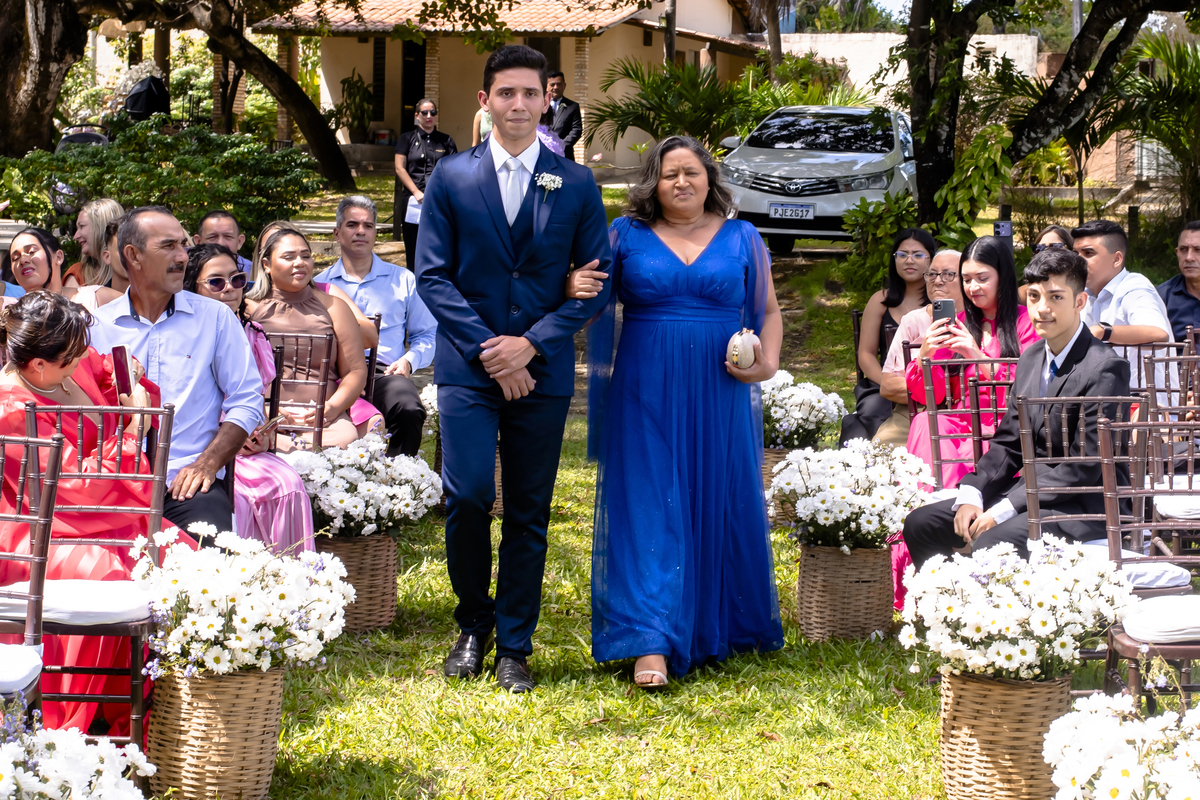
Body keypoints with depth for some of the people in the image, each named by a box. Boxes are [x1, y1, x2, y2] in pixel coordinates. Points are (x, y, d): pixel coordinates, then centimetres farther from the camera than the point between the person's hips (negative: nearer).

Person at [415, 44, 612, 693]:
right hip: (467, 367, -1)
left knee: (529, 512, 4)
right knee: (466, 496, -11)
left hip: (542, 369, 1)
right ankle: (473, 626, 11)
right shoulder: (451, 178, 3)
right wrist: (487, 347, -10)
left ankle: (515, 646, 15)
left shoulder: (577, 184, 4)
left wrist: (532, 343, -10)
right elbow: (431, 275, 0)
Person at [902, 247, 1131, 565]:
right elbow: (1008, 443, 13)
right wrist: (970, 496, -6)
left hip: (1084, 506, -8)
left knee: (990, 546, -32)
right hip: (1031, 490, 9)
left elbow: (1084, 468, -19)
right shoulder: (1032, 358, 11)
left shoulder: (1105, 369, -16)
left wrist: (1001, 511, -20)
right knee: (920, 524, 0)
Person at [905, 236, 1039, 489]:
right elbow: (929, 395, 12)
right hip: (961, 423, 5)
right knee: (925, 421, -29)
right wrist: (924, 354, -9)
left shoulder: (1025, 321, 4)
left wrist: (979, 357, -18)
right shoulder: (958, 323, 17)